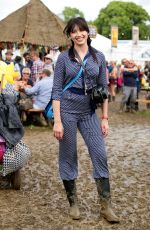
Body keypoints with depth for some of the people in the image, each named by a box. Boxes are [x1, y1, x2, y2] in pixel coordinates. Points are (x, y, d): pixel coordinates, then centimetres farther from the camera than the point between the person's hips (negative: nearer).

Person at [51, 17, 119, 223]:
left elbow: (103, 88, 7)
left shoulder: (99, 57, 4)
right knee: (68, 157, 5)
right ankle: (73, 203, 20)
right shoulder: (64, 58, -3)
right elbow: (56, 90, -5)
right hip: (67, 110, -2)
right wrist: (57, 121, -12)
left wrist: (105, 118, 3)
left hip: (89, 112, 2)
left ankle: (106, 206, 6)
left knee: (100, 155, -3)